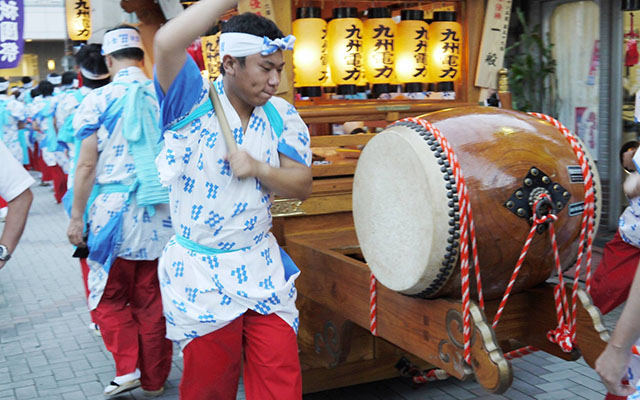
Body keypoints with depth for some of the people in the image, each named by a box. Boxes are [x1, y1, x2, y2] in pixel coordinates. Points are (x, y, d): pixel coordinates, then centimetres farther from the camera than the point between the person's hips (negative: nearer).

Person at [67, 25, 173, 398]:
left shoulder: (98, 101, -6)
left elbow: (87, 165, -7)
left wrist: (77, 217, 1)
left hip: (114, 210, -3)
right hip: (163, 215, 3)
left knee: (110, 297, 15)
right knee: (153, 301, 13)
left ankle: (128, 367, 3)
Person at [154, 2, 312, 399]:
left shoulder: (281, 115, 2)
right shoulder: (193, 101, -11)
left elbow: (302, 186, 2)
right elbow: (167, 43, -30)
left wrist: (258, 168, -17)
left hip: (263, 270, 4)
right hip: (201, 276, -3)